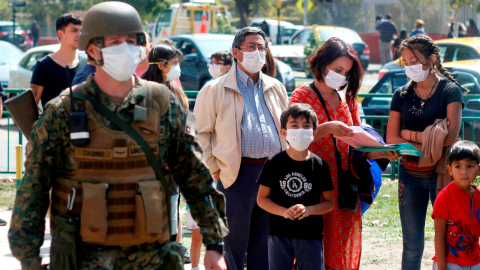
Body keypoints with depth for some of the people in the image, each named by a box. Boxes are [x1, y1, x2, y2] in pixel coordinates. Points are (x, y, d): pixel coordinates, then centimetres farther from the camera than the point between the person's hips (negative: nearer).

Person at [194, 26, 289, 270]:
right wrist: (215, 169, -6)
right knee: (234, 243, -1)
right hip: (237, 174, -5)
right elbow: (200, 133, 0)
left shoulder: (276, 88, 16)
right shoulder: (215, 90, 0)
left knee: (265, 243, 10)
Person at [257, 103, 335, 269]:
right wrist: (284, 212, -16)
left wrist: (308, 210, -15)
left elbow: (329, 202, 4)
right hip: (279, 234, 0)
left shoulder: (319, 165, 0)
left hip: (311, 235, 0)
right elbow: (261, 198, 1)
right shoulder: (274, 163, -1)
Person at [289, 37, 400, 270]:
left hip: (344, 185, 5)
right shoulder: (302, 96, 1)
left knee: (343, 250, 3)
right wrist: (326, 128, -24)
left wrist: (381, 153, -4)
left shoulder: (348, 99, 17)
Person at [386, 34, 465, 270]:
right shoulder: (402, 95, 8)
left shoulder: (450, 91, -4)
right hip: (410, 175, 3)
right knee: (412, 246, 7)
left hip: (441, 173, -3)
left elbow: (450, 137, -16)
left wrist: (410, 134, -8)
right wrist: (424, 146, -14)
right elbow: (391, 139, 1)